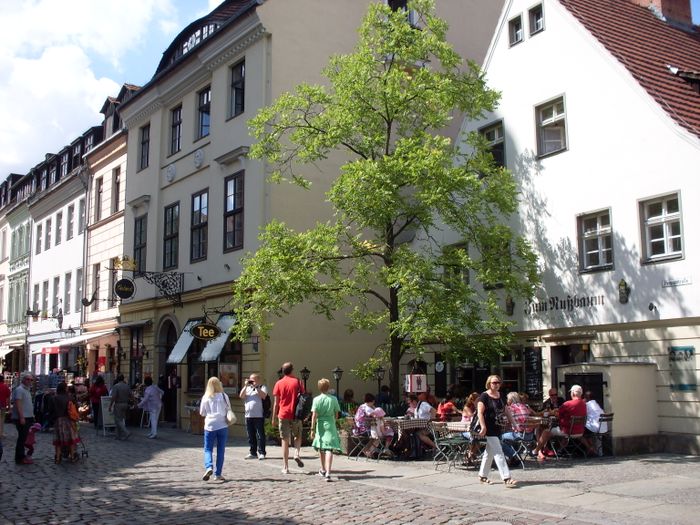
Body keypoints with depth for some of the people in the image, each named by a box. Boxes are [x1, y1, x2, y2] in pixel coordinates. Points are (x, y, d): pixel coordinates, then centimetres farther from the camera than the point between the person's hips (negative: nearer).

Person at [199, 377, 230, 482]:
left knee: (208, 449, 9)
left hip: (210, 426, 0)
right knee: (221, 450, 7)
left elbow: (202, 413, 4)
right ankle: (218, 474, 7)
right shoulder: (224, 396, -3)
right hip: (222, 426, 0)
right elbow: (228, 410, 3)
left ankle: (208, 467, -16)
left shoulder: (206, 398, -2)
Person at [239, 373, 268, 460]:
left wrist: (256, 387, -12)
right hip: (248, 416, 5)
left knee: (260, 435, -4)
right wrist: (246, 385, -2)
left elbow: (263, 396, -13)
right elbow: (241, 396, 4)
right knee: (250, 436, 8)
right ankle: (252, 453, 15)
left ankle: (261, 453, 0)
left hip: (259, 416, -5)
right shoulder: (247, 388, 19)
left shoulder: (262, 387, 6)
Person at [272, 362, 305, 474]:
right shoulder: (297, 382, 1)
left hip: (283, 415, 0)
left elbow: (276, 403, 1)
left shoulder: (279, 384, 2)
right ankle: (297, 453, -4)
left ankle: (285, 467, 5)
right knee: (298, 436, 21)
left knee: (285, 441, 4)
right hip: (295, 414, 0)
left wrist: (274, 417, 8)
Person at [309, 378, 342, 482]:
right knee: (329, 449, -5)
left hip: (320, 425, 1)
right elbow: (336, 415, 4)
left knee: (320, 447, 18)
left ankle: (323, 470, 34)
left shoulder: (317, 399, -6)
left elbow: (314, 415, -10)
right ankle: (328, 472, -20)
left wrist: (313, 429, -8)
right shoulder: (333, 399, -3)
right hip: (330, 425, 0)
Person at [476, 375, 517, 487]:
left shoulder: (500, 395, 11)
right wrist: (483, 427, -23)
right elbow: (480, 412, -16)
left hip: (498, 428, 8)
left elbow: (505, 410, 21)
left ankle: (482, 475, 26)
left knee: (489, 452, 15)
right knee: (498, 453, -10)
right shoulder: (484, 396, -11)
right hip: (489, 429, -8)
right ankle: (506, 478, -11)